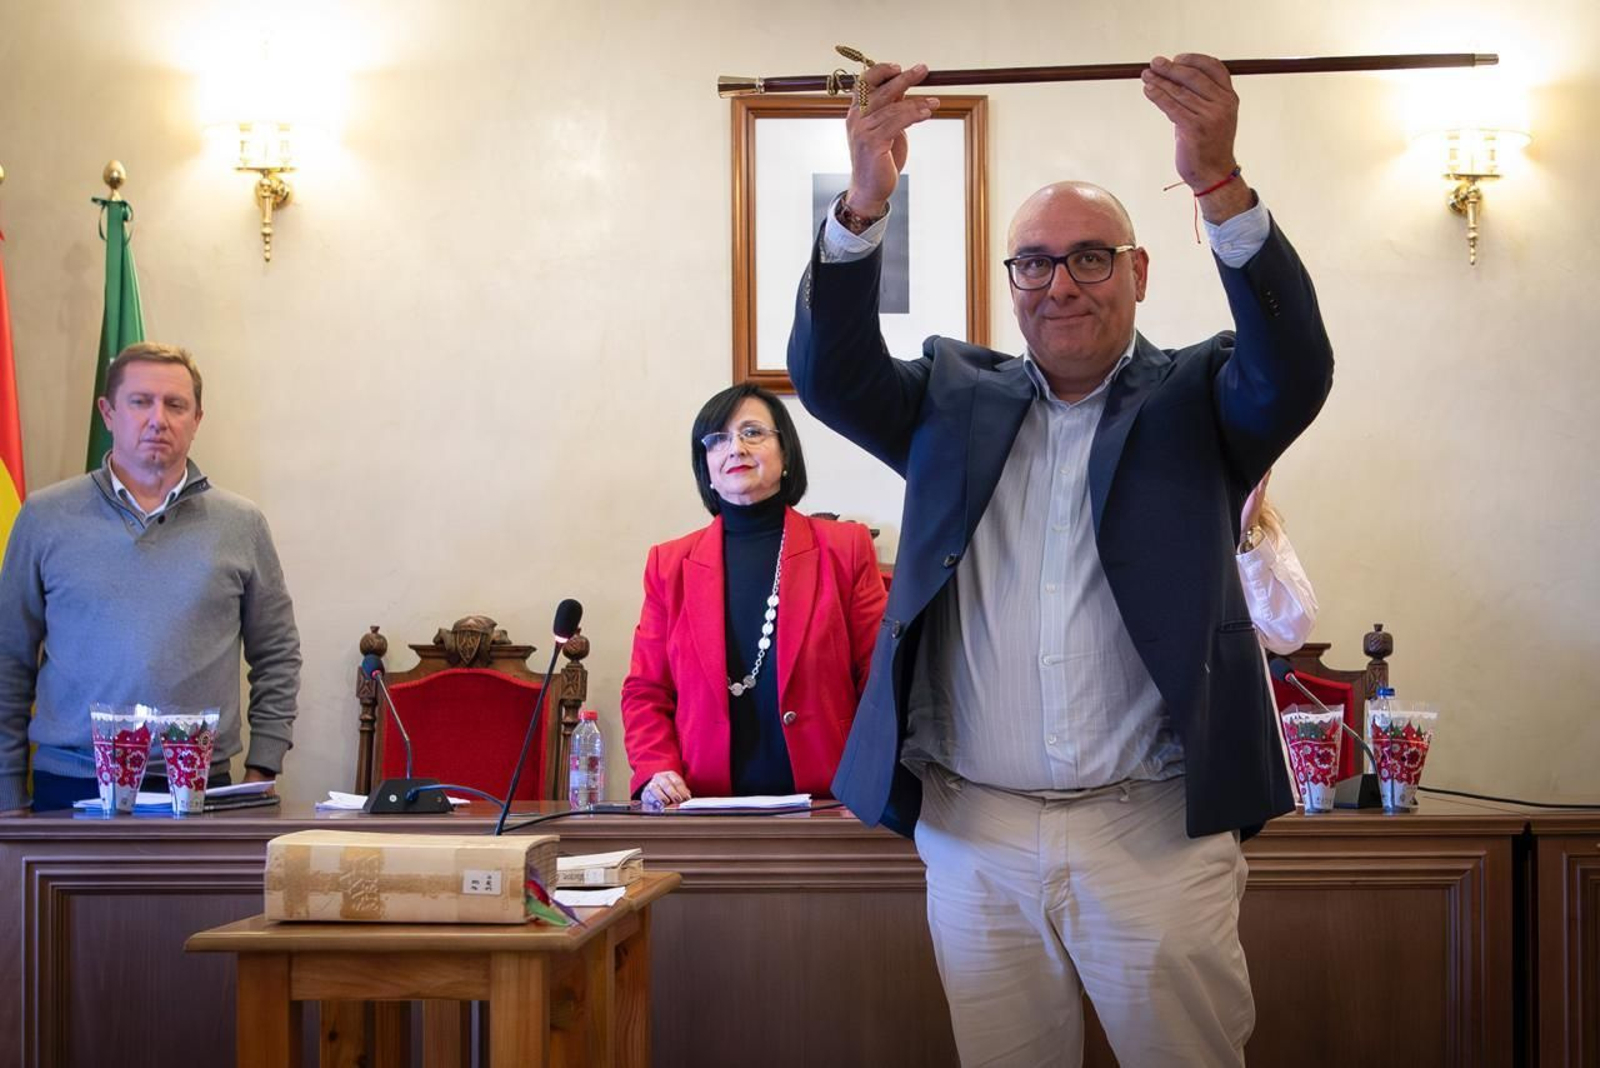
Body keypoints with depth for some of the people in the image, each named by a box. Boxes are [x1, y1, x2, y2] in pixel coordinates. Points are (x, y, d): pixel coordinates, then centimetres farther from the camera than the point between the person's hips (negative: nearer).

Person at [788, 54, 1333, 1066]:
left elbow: (1294, 373, -13)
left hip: (1157, 831, -2)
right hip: (974, 835, 2)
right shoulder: (956, 400, 12)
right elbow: (830, 376, -2)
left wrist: (1219, 185, -28)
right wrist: (865, 204, -20)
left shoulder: (1194, 400, 6)